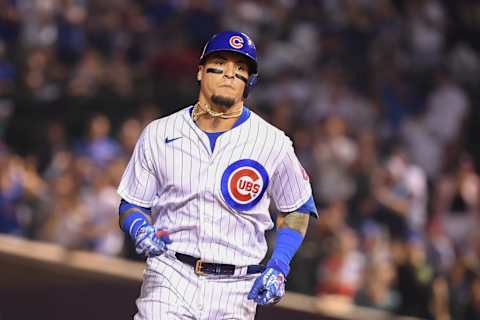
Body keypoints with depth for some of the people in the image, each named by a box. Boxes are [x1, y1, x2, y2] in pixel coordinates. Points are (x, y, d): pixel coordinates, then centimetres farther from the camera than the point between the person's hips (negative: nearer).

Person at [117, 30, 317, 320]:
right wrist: (141, 231, -13)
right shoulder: (159, 134, 3)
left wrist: (278, 268, -2)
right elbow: (132, 206, 10)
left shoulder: (273, 143, 0)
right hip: (170, 278, 0)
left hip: (235, 293, 0)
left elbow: (298, 209, 11)